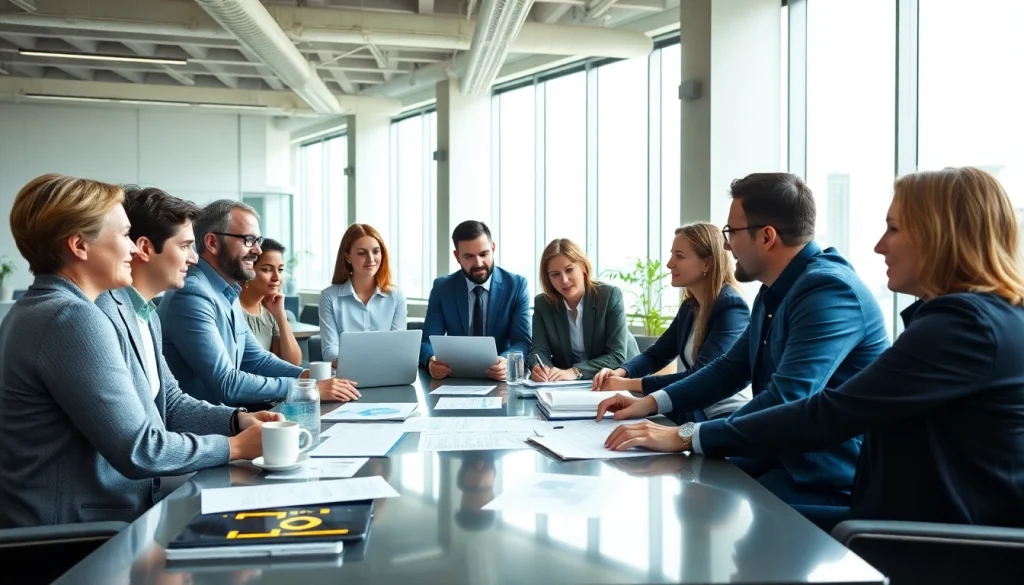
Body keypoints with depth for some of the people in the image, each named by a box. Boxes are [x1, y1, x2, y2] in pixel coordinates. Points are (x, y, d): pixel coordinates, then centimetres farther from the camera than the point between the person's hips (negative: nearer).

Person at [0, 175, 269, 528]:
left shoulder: (48, 309, 12)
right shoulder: (72, 319, -22)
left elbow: (166, 404, 8)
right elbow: (137, 450, -23)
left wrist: (240, 420, -3)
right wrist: (236, 446, -11)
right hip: (75, 536, -9)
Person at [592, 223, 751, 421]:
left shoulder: (730, 307, -18)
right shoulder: (689, 306, 8)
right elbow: (655, 355, 13)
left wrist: (629, 384, -23)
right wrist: (618, 373, -8)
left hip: (730, 418, -7)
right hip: (699, 413, 7)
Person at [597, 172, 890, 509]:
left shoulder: (829, 290, -22)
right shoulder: (774, 292, 9)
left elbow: (785, 402, -31)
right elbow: (731, 368, 17)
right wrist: (652, 402, 6)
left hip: (827, 481, -8)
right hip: (782, 459, 8)